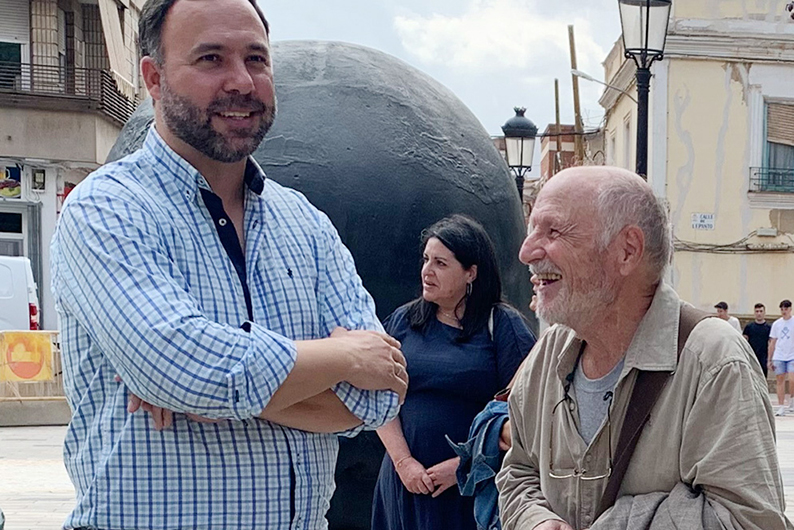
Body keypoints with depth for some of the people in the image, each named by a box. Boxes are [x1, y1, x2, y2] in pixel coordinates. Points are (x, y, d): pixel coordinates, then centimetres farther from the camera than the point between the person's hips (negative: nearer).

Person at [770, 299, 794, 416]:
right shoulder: (776, 324, 9)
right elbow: (772, 343, 13)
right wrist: (770, 360, 10)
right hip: (778, 357, 3)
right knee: (780, 380, 1)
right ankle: (781, 407, 4)